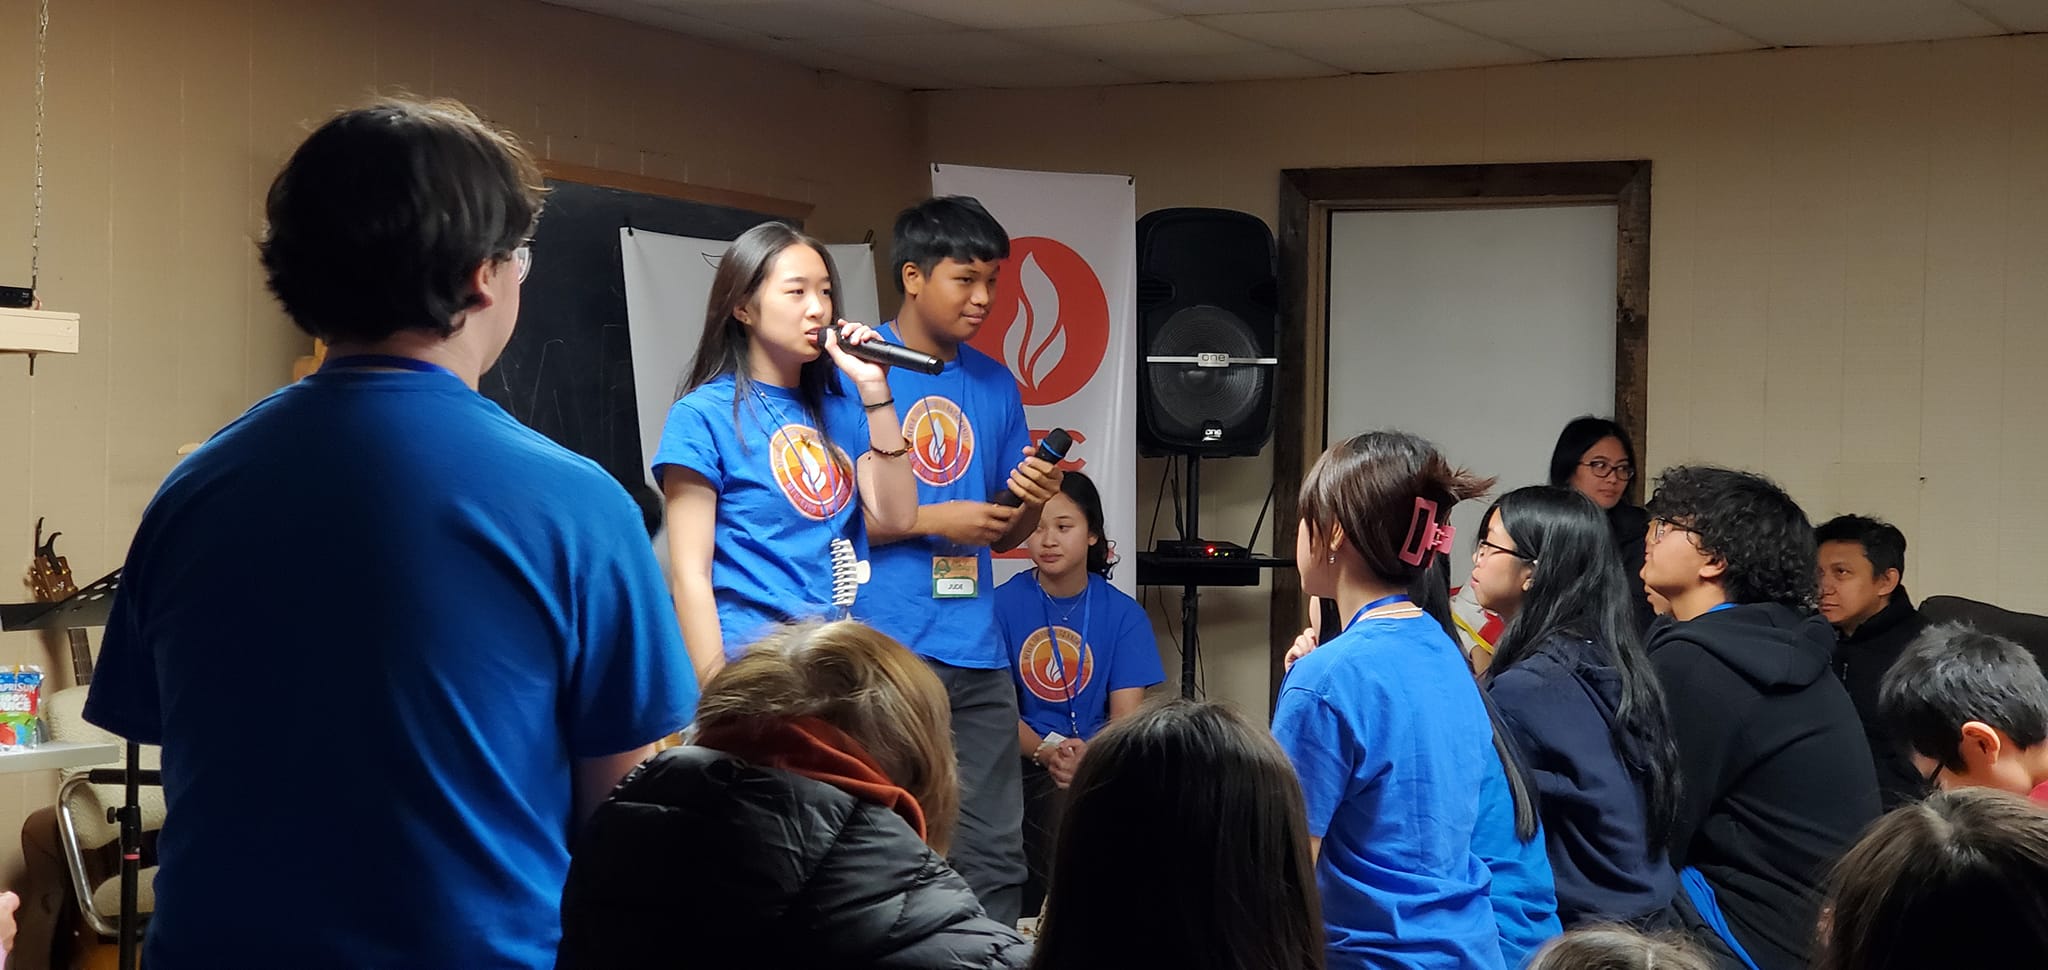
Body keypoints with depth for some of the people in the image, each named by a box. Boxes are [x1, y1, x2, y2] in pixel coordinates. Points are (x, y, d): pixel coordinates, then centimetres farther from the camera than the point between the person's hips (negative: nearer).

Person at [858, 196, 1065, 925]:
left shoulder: (995, 385, 13)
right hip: (881, 647, -5)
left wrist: (1031, 501, -3)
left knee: (994, 857, 6)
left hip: (976, 651, 5)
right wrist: (933, 520, -11)